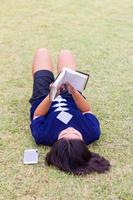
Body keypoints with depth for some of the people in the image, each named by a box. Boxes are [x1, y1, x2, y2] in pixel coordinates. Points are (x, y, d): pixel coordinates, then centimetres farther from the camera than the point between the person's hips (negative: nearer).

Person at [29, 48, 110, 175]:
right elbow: (87, 110, -22)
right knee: (65, 53, 20)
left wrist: (51, 96, -41)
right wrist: (74, 92, -38)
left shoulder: (43, 135, -46)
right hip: (69, 97, 2)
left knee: (42, 52, 17)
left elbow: (37, 115, -26)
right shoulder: (92, 133, -42)